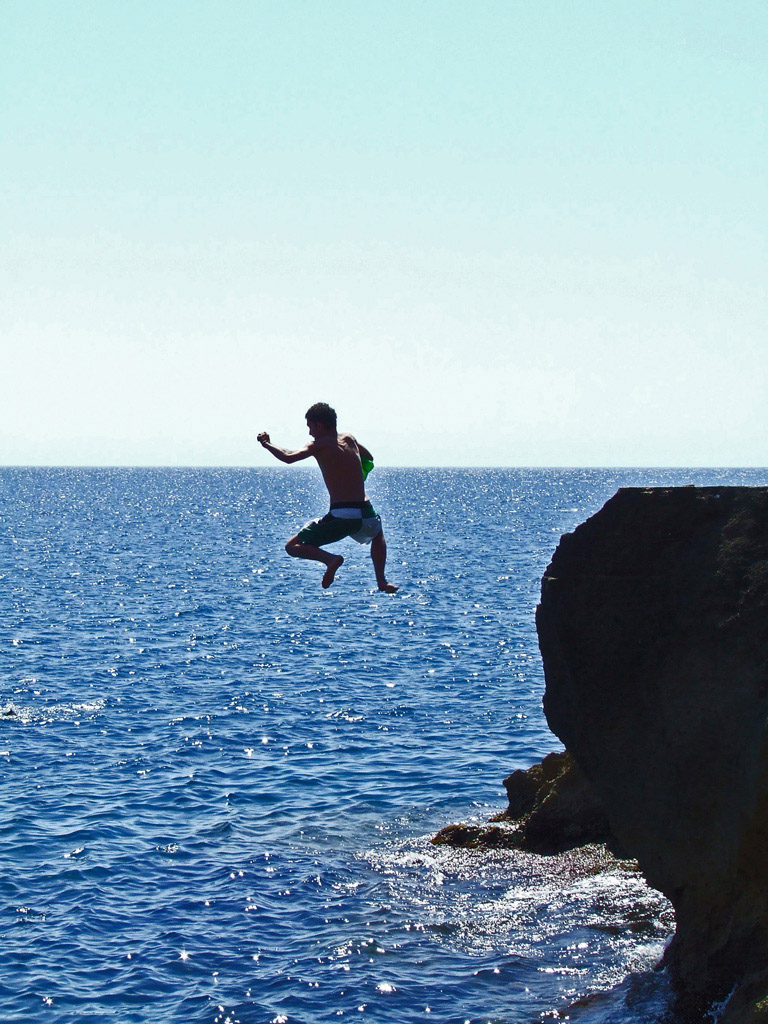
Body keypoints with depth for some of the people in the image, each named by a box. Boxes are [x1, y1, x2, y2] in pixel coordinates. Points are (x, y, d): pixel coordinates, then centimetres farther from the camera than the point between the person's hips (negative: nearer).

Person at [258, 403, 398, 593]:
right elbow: (369, 459, 34)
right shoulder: (349, 439, 15)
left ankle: (330, 559, -17)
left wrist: (266, 444, 0)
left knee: (292, 547, 8)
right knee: (377, 535, 42)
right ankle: (382, 581, 27)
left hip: (340, 516, -6)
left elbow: (290, 457, -16)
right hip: (365, 513, 6)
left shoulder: (320, 445, -3)